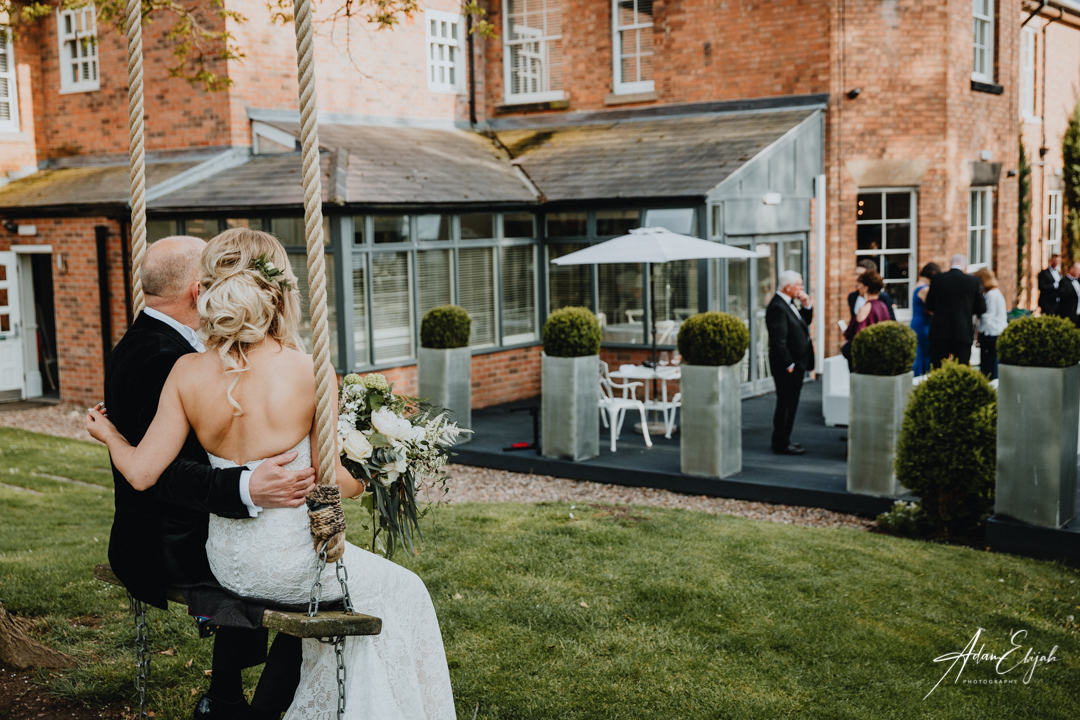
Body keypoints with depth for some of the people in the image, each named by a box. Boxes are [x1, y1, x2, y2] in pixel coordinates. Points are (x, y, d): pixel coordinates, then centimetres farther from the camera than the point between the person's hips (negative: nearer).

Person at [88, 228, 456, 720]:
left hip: (227, 564, 6)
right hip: (289, 563, -5)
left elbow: (142, 472, -5)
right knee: (401, 592, 21)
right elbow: (342, 482, -13)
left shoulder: (188, 372, -8)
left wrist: (109, 436, 14)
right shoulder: (308, 371, -19)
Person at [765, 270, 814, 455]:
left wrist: (806, 306, 5)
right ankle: (781, 444, 4)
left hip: (797, 364, 10)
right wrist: (789, 365, -20)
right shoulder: (777, 307, -20)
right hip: (787, 365, -10)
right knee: (786, 404, -3)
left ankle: (783, 440, 25)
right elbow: (778, 341, -22)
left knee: (790, 403, 16)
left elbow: (805, 322, 21)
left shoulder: (789, 303, 12)